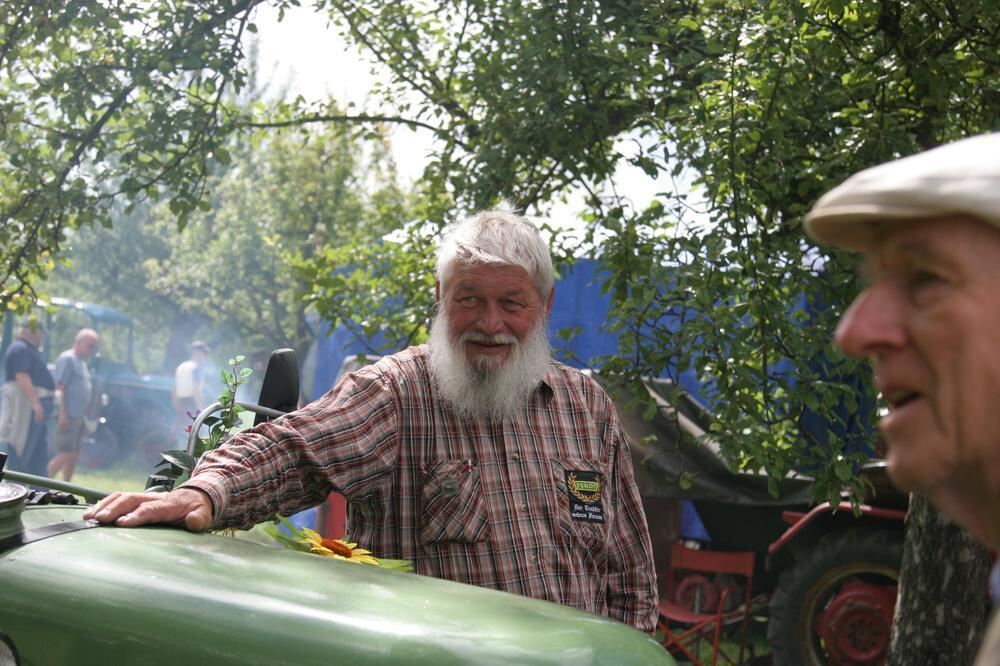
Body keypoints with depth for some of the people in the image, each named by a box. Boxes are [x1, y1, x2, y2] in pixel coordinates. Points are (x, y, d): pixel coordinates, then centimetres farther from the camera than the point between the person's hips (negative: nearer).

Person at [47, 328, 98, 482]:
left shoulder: (81, 361, 19)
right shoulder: (67, 358, -9)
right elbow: (60, 387, -16)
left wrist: (83, 418, 22)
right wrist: (63, 414, -23)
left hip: (77, 417, 9)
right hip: (68, 416, -9)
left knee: (74, 455, 10)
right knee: (66, 454, -11)